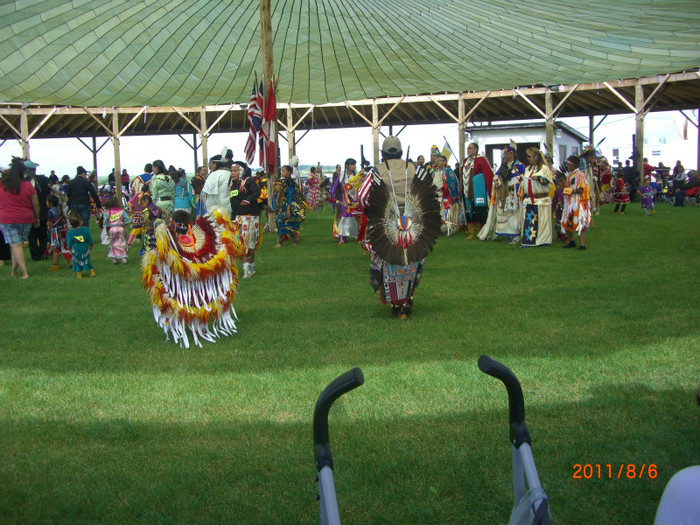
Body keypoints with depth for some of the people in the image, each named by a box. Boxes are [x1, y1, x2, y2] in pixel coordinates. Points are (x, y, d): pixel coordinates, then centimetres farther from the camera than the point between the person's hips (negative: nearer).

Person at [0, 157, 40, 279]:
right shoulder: (28, 185, -5)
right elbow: (35, 204, -1)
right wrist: (37, 218, 13)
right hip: (26, 219, 2)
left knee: (16, 245, -2)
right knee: (18, 244, 14)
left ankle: (25, 273, -10)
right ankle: (14, 270, 20)